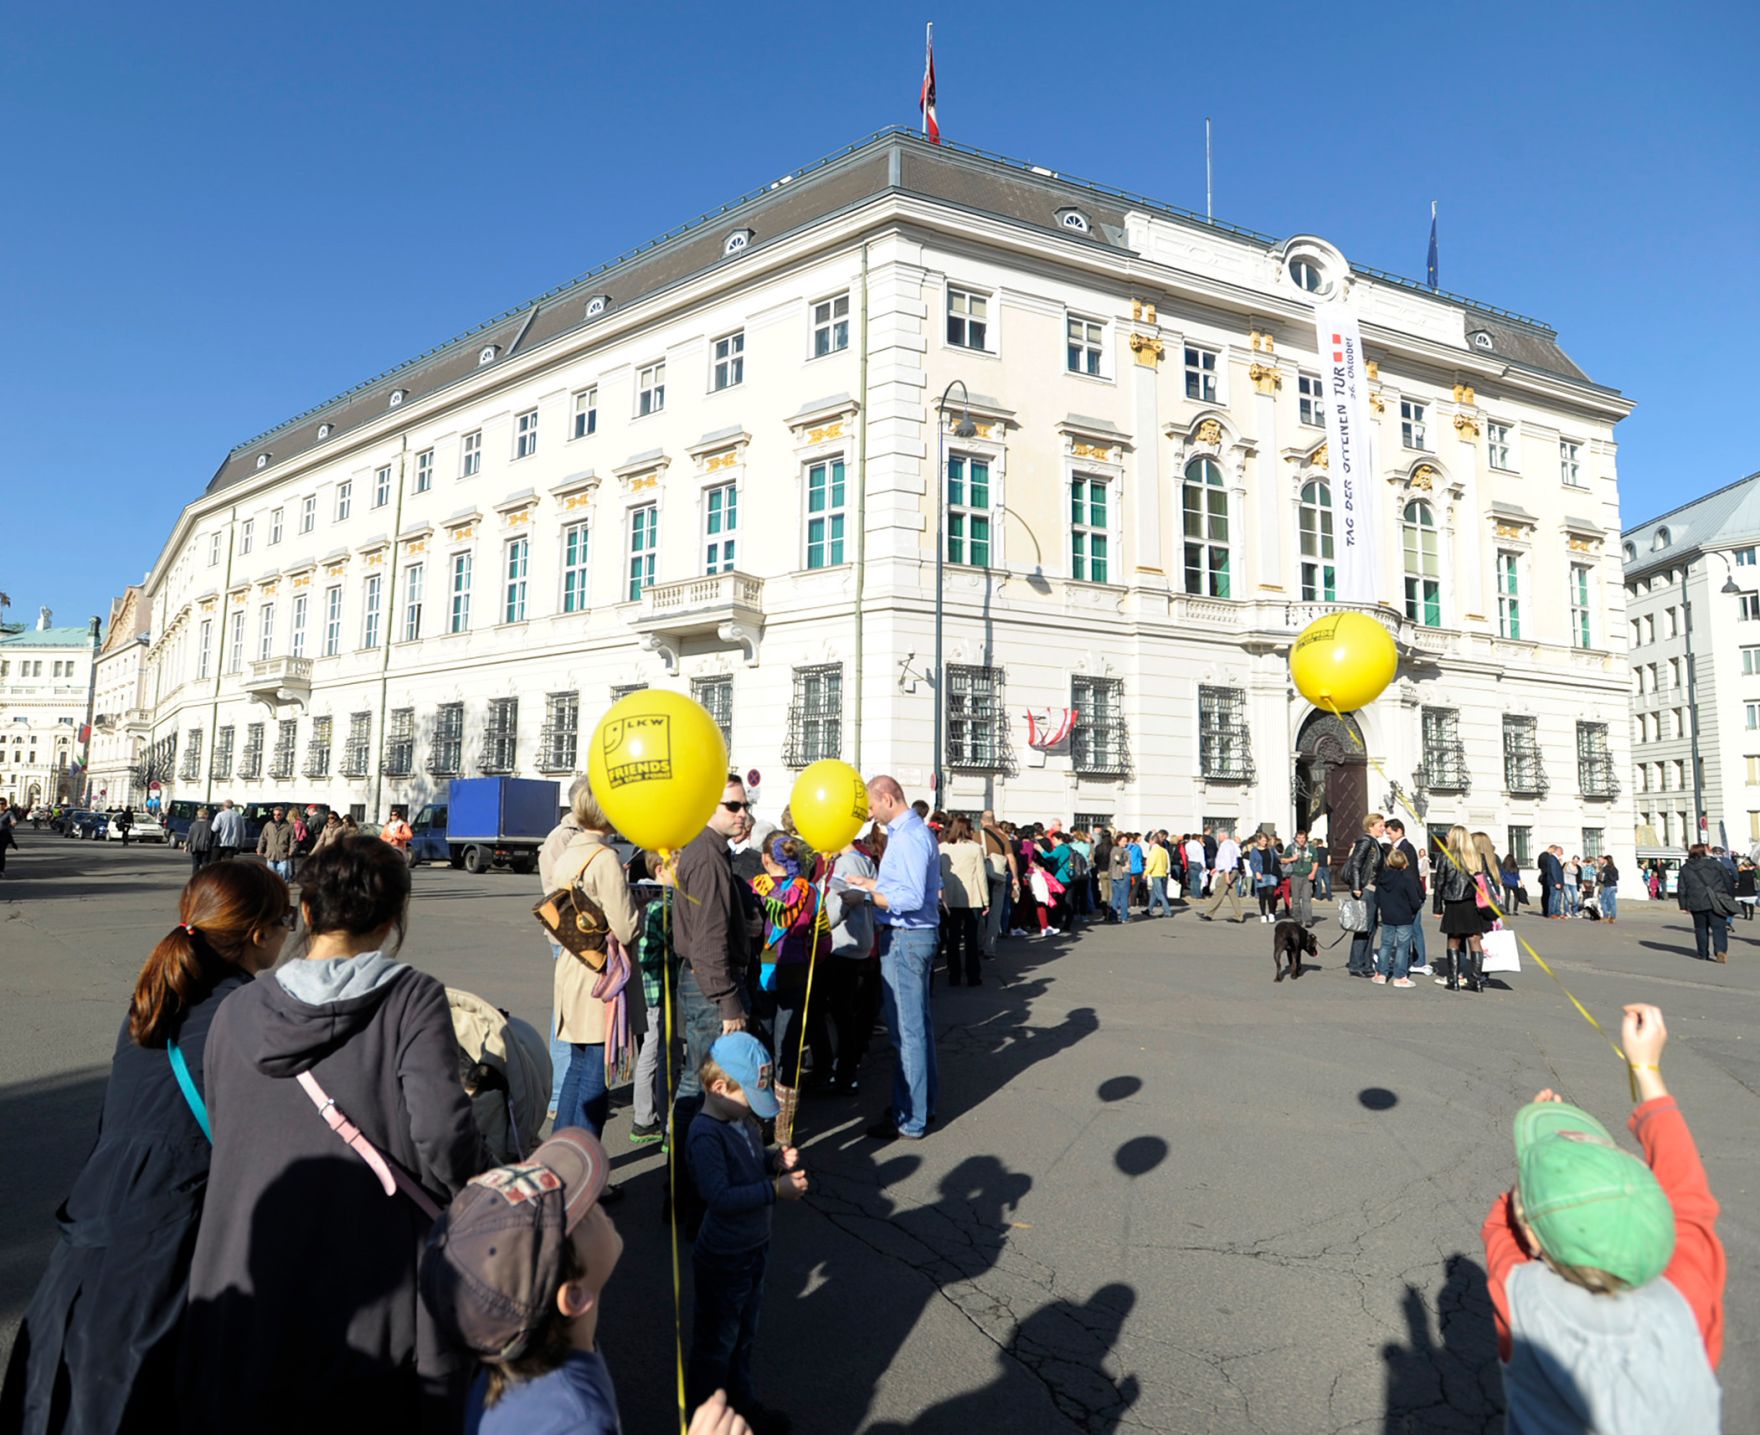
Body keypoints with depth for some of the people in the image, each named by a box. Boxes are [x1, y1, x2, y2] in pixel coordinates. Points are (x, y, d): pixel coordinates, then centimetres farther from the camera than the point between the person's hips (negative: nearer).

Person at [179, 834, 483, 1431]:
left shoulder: (235, 1011, 1)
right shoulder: (412, 999, -13)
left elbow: (221, 1132, 9)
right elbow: (443, 1132, -21)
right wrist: (466, 1209, -4)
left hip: (244, 1293, 4)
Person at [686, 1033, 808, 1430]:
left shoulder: (744, 1120, -3)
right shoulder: (706, 1136, -29)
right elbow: (720, 1197, -35)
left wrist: (776, 1161, -7)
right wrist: (775, 1190, -33)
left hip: (754, 1249, 8)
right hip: (723, 1261, -8)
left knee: (744, 1335, 26)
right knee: (716, 1342, 14)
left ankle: (741, 1401, 46)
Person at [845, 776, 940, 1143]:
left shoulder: (908, 838, -19)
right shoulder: (914, 831, 14)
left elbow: (911, 897, -25)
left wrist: (865, 894, -18)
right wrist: (869, 883, 14)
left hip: (904, 940, -11)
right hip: (915, 936, 11)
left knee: (907, 1030, -2)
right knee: (918, 1024, 18)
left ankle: (910, 1120, 8)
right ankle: (922, 1103, 31)